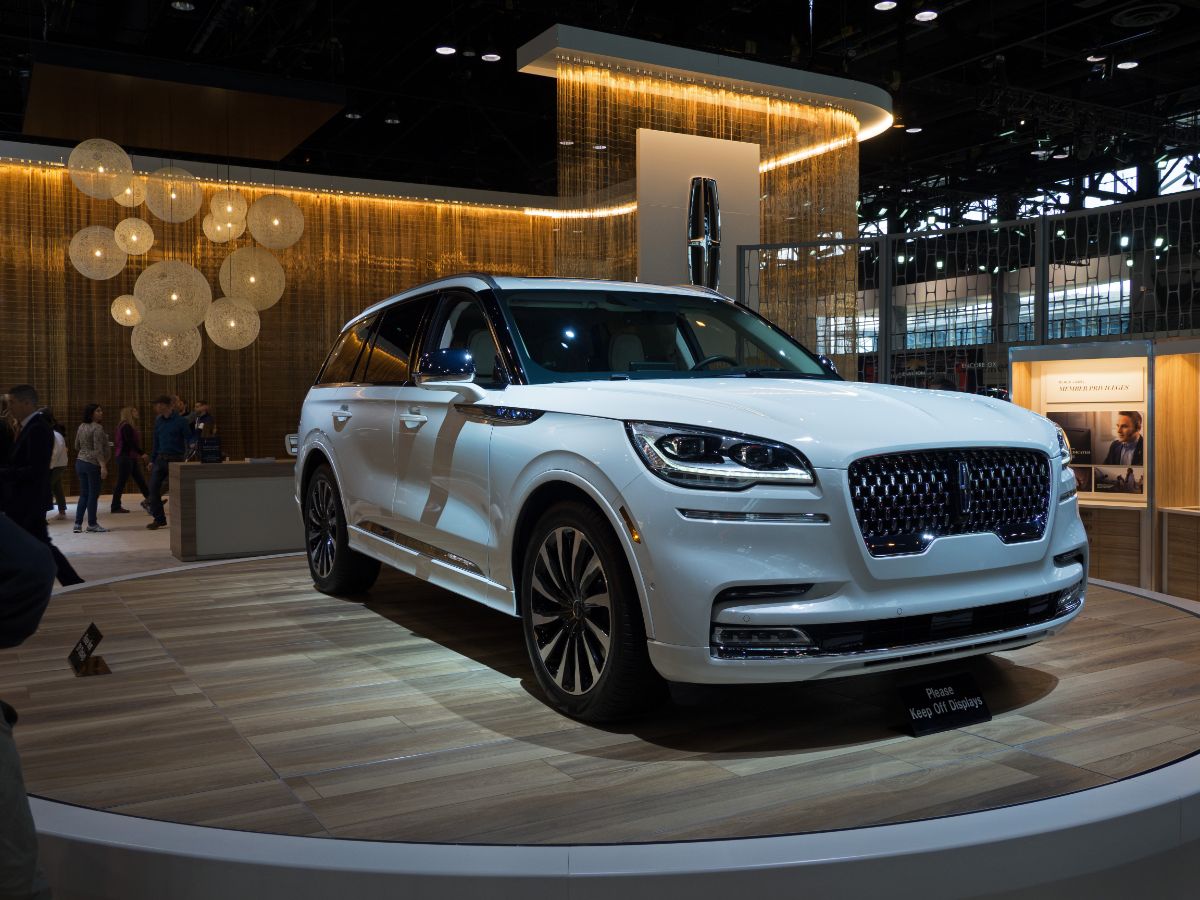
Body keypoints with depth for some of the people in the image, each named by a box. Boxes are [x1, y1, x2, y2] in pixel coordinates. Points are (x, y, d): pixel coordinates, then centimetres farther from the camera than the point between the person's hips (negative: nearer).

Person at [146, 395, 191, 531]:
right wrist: (152, 460, 15)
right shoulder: (158, 421, 9)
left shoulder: (181, 421, -8)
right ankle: (159, 519, 8)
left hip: (176, 459, -5)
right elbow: (156, 442, 17)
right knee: (153, 488, -1)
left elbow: (189, 440, -7)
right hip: (161, 458, 5)